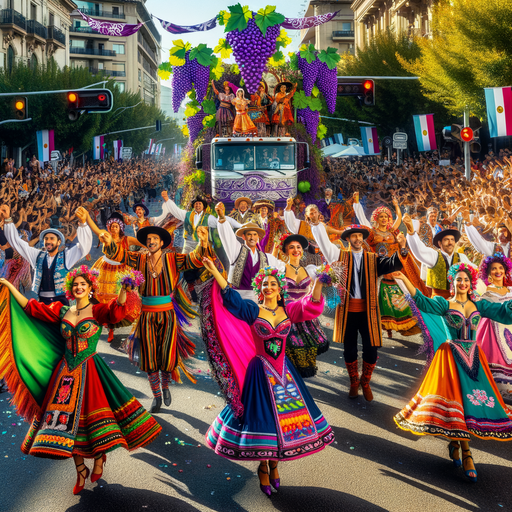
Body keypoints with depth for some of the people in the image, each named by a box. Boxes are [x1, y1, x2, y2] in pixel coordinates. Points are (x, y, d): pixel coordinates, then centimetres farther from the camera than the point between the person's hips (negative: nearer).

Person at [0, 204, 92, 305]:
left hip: (61, 301, -3)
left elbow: (85, 245, -8)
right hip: (42, 301, 3)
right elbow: (16, 241, 16)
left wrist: (83, 223, -23)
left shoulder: (66, 256, 4)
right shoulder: (38, 256, 14)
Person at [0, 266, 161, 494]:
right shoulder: (62, 311, 8)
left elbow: (117, 311, -26)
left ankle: (98, 460, 26)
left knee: (92, 413, 0)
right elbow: (31, 308, 14)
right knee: (68, 419, 6)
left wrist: (124, 290, -45)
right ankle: (80, 470, 21)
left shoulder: (98, 311, -5)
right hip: (65, 371, 4)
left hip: (89, 370, -4)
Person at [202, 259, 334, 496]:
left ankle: (274, 465, 29)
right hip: (260, 372, -3)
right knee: (262, 417, 3)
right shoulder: (252, 310, -6)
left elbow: (312, 305, -10)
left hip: (284, 370, 3)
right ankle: (263, 469, 23)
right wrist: (214, 272, -29)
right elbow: (230, 297, -19)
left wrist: (319, 281, -25)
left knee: (284, 416, 9)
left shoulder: (288, 310, 2)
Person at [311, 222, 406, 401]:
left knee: (371, 349, 1)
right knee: (349, 350, 10)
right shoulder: (341, 256, 8)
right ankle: (354, 383, 31)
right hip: (347, 309, 0)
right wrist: (317, 224, -11)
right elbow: (324, 243, -2)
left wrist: (402, 248, -25)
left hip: (368, 310, 0)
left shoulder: (373, 259, 8)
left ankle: (365, 383, 25)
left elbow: (392, 263, -8)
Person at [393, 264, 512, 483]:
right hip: (451, 358, -3)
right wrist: (404, 280, -29)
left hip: (473, 358, 3)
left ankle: (456, 442, 14)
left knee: (472, 399, -2)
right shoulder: (445, 304, 0)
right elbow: (423, 302, -18)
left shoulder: (479, 306, 10)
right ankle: (465, 452, 9)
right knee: (456, 398, -5)